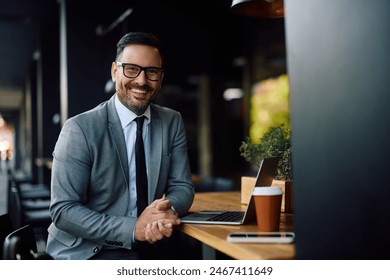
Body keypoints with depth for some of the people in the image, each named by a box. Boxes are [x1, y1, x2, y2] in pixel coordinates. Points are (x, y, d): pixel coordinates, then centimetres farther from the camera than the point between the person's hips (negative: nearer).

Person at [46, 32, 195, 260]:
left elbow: (182, 186, 4)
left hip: (145, 246, 6)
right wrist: (133, 228, -26)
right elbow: (63, 210, -14)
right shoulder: (80, 129, -12)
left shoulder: (173, 123, 3)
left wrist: (169, 209, -20)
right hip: (86, 251, -6)